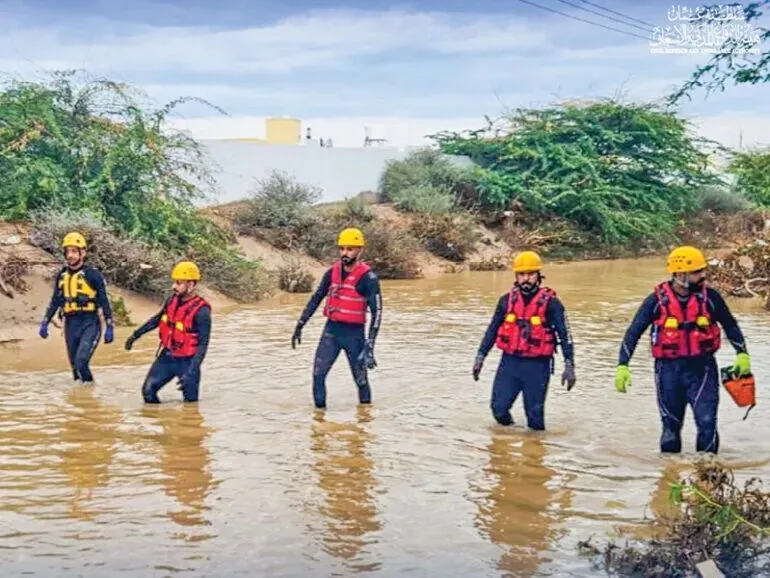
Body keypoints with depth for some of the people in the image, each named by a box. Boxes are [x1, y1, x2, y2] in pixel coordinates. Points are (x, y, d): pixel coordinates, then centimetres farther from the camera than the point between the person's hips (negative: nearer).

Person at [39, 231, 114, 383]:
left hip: (90, 324, -5)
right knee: (75, 366, 9)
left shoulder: (93, 274, -6)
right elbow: (55, 302, 19)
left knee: (81, 363, -20)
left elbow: (104, 301, -3)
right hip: (71, 324, 5)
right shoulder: (61, 276, 9)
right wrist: (45, 323, 13)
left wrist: (110, 327, -5)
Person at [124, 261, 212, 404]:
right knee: (148, 392, -2)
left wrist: (190, 373, -27)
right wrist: (136, 334, 18)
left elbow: (203, 345, -20)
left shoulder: (201, 311, -20)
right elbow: (157, 319, 19)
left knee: (190, 402, 1)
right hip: (166, 356, 6)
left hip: (186, 361, -6)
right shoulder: (172, 300, 0)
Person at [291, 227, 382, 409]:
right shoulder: (332, 272, 4)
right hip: (331, 331, 4)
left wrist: (369, 346, -21)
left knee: (361, 379, 5)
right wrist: (299, 326, 12)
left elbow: (377, 312, -14)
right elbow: (316, 299, 14)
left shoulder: (367, 278, -12)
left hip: (354, 333, -4)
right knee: (318, 375, -5)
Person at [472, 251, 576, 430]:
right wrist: (480, 358, 11)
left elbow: (564, 334, -4)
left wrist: (569, 367, -9)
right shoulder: (506, 300, 5)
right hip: (509, 362, 3)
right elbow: (492, 330, 14)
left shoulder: (550, 302, -5)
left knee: (535, 415, 2)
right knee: (499, 408, -1)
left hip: (537, 366, -3)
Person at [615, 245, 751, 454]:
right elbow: (633, 333, -1)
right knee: (671, 428, 9)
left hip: (702, 368, 0)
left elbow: (730, 326, 13)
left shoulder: (710, 297, -2)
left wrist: (742, 354, 4)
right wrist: (622, 366, -9)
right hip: (669, 370, 0)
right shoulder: (657, 301, -6)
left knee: (707, 423, -11)